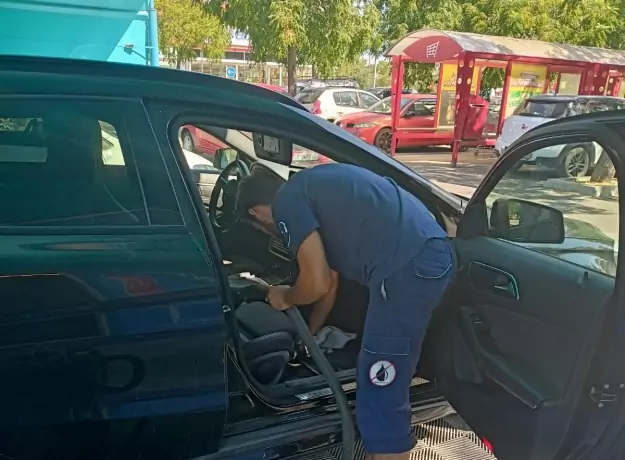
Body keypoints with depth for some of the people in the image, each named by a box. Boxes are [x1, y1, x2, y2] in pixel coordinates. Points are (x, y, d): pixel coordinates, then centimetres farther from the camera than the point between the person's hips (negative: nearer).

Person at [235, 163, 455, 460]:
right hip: (432, 254, 10)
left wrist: (285, 298, 17)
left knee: (381, 392, 1)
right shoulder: (311, 189, 27)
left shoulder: (287, 202, -2)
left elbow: (318, 283, -6)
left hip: (409, 266, -10)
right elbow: (328, 276, 34)